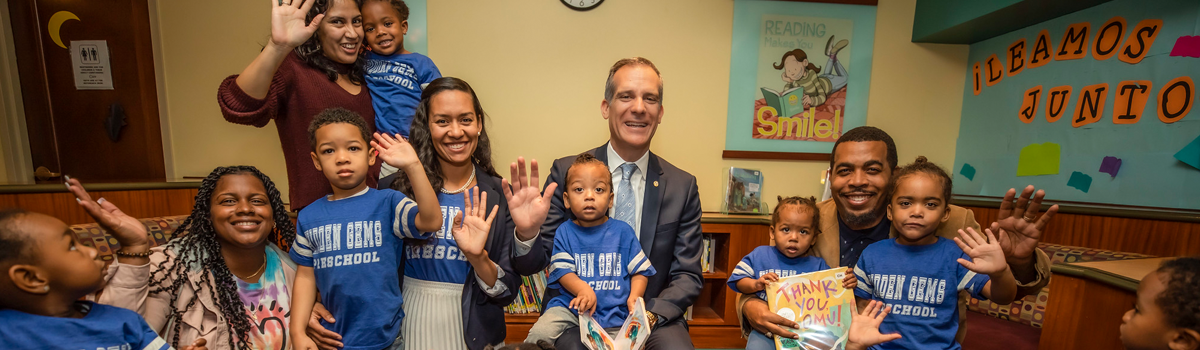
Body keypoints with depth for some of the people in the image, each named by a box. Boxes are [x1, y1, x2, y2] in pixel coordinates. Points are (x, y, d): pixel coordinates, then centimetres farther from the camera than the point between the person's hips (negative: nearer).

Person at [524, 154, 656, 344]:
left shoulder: (623, 231, 3)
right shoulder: (564, 232, 3)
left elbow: (639, 271, 5)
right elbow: (563, 271, -6)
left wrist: (634, 297, -12)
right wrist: (583, 289, -25)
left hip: (614, 312, 1)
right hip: (572, 307, 0)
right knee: (539, 334, -18)